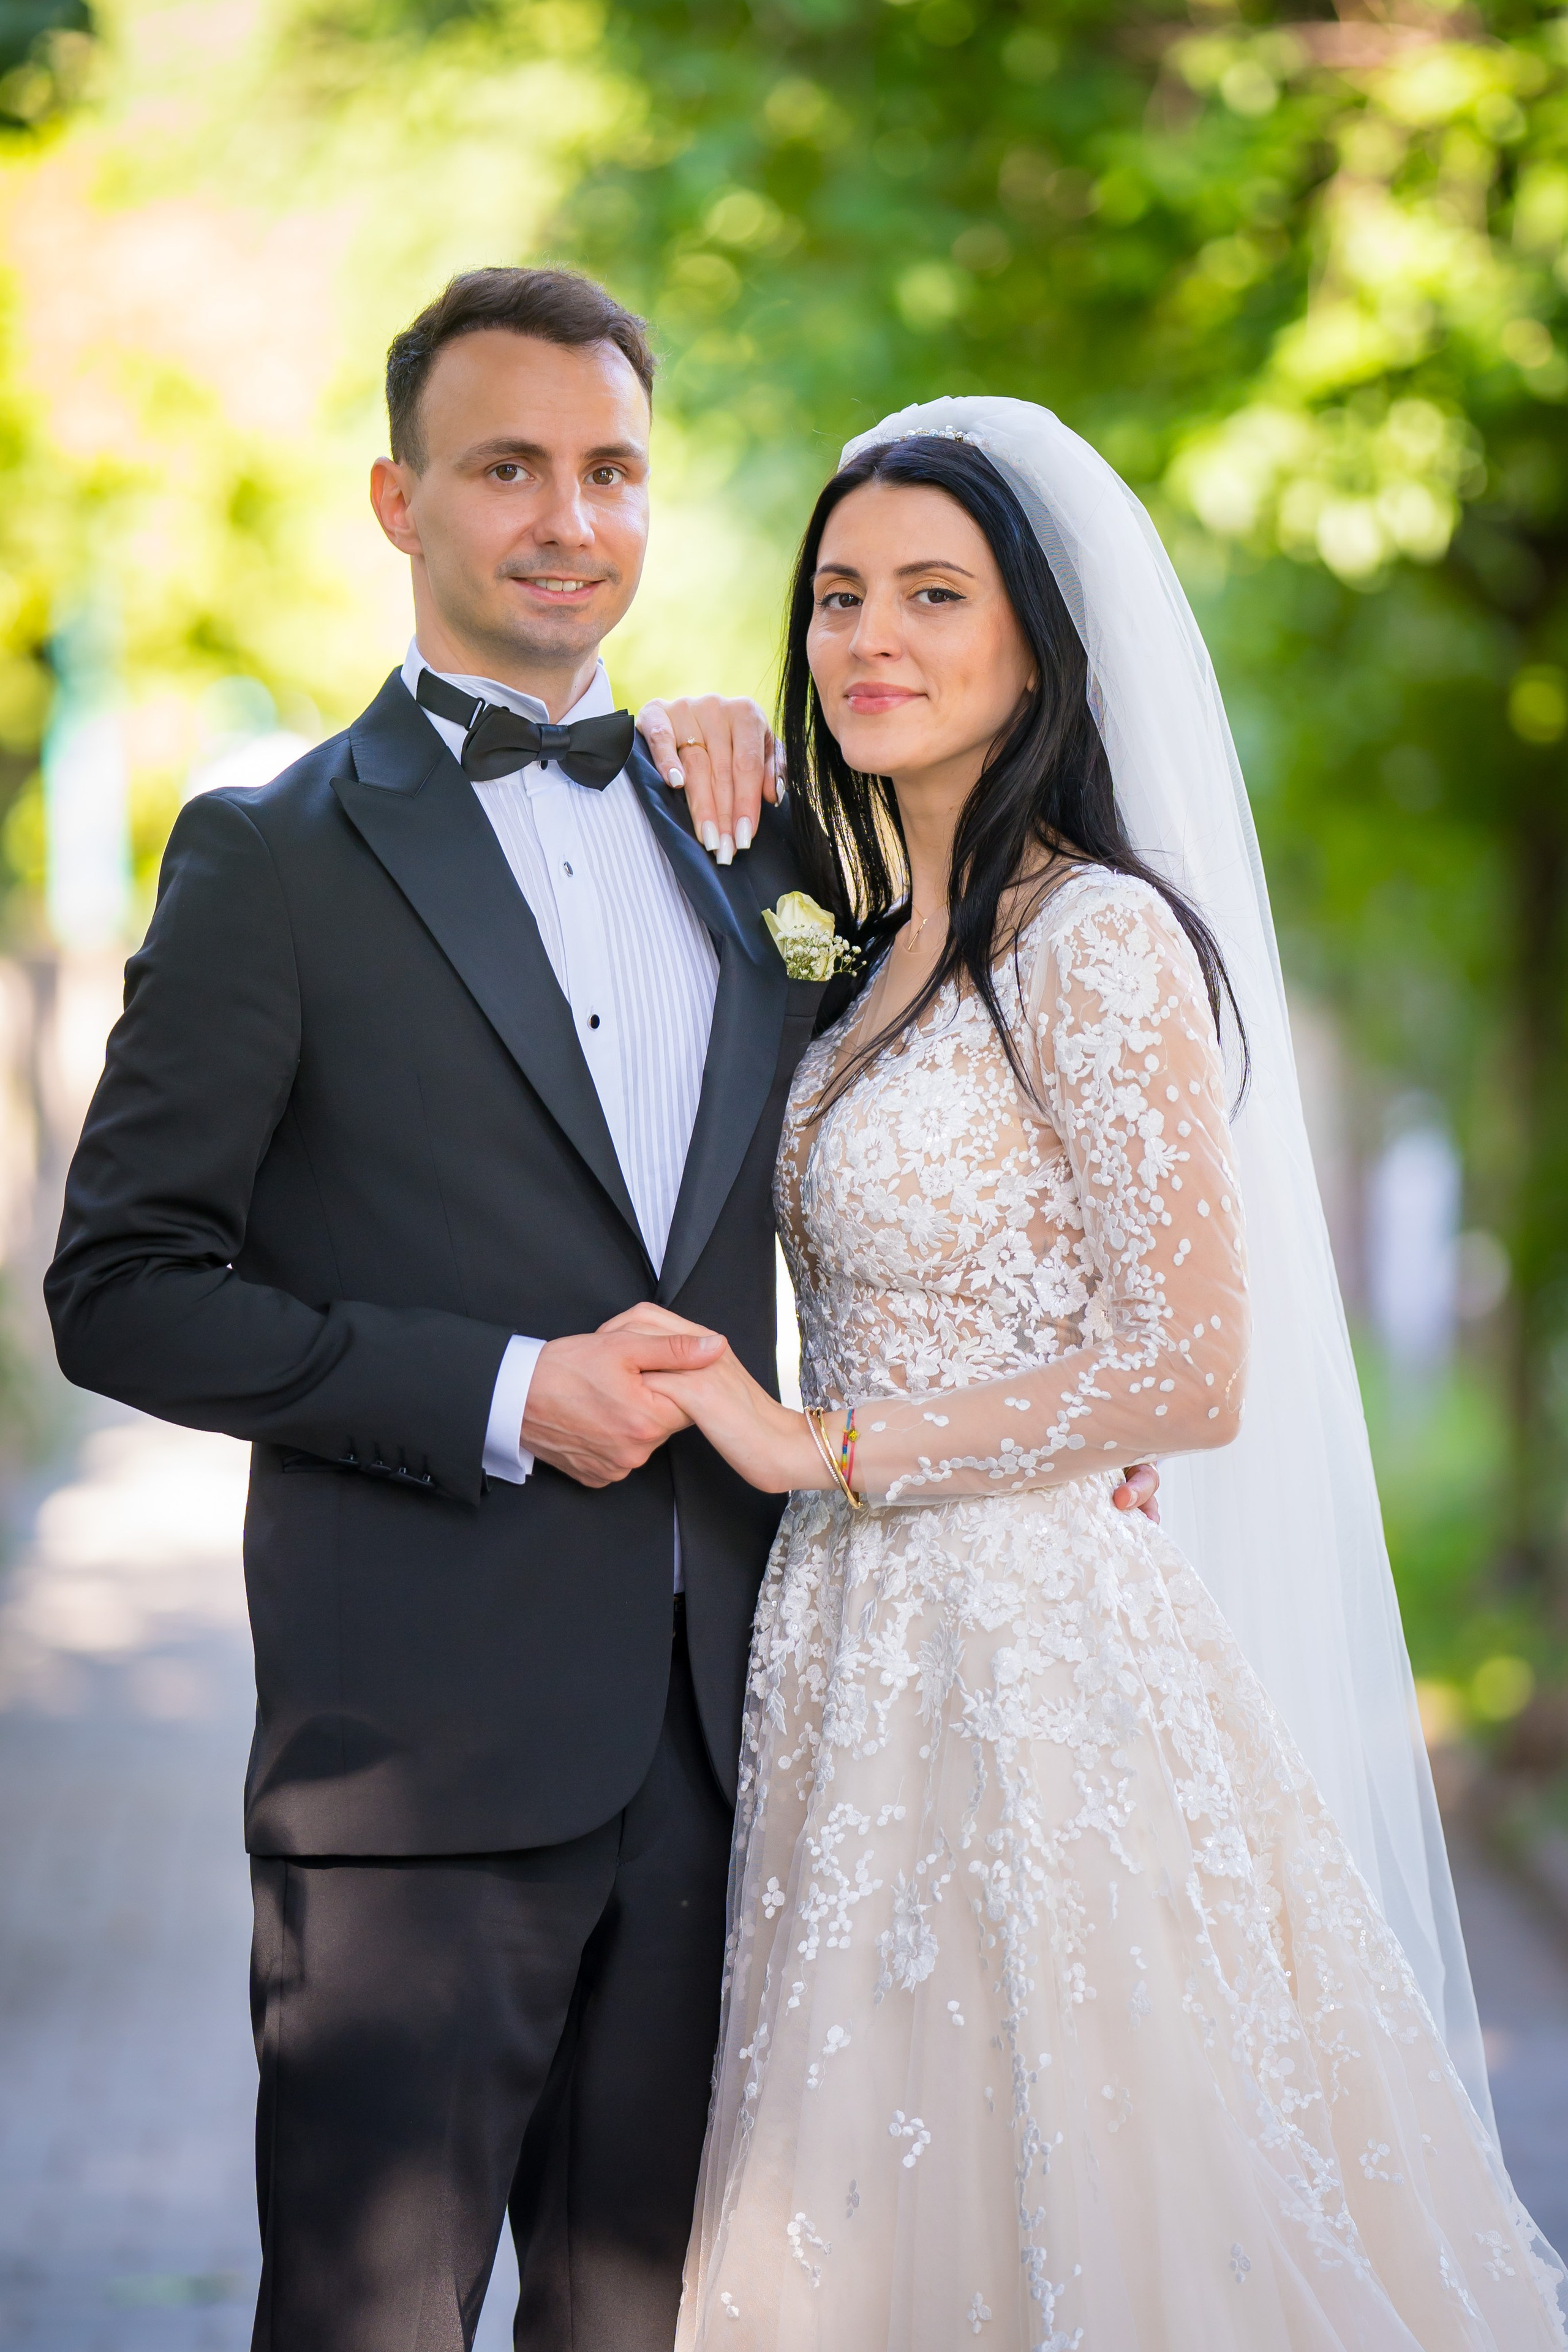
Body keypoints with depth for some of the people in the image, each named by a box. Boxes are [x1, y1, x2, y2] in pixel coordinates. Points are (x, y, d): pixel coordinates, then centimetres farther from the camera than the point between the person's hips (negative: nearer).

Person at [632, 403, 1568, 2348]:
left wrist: (823, 1451, -15)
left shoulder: (1102, 939, -14)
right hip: (864, 1659, 8)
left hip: (1033, 1668, -8)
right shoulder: (891, 944, 10)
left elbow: (1192, 1372, -17)